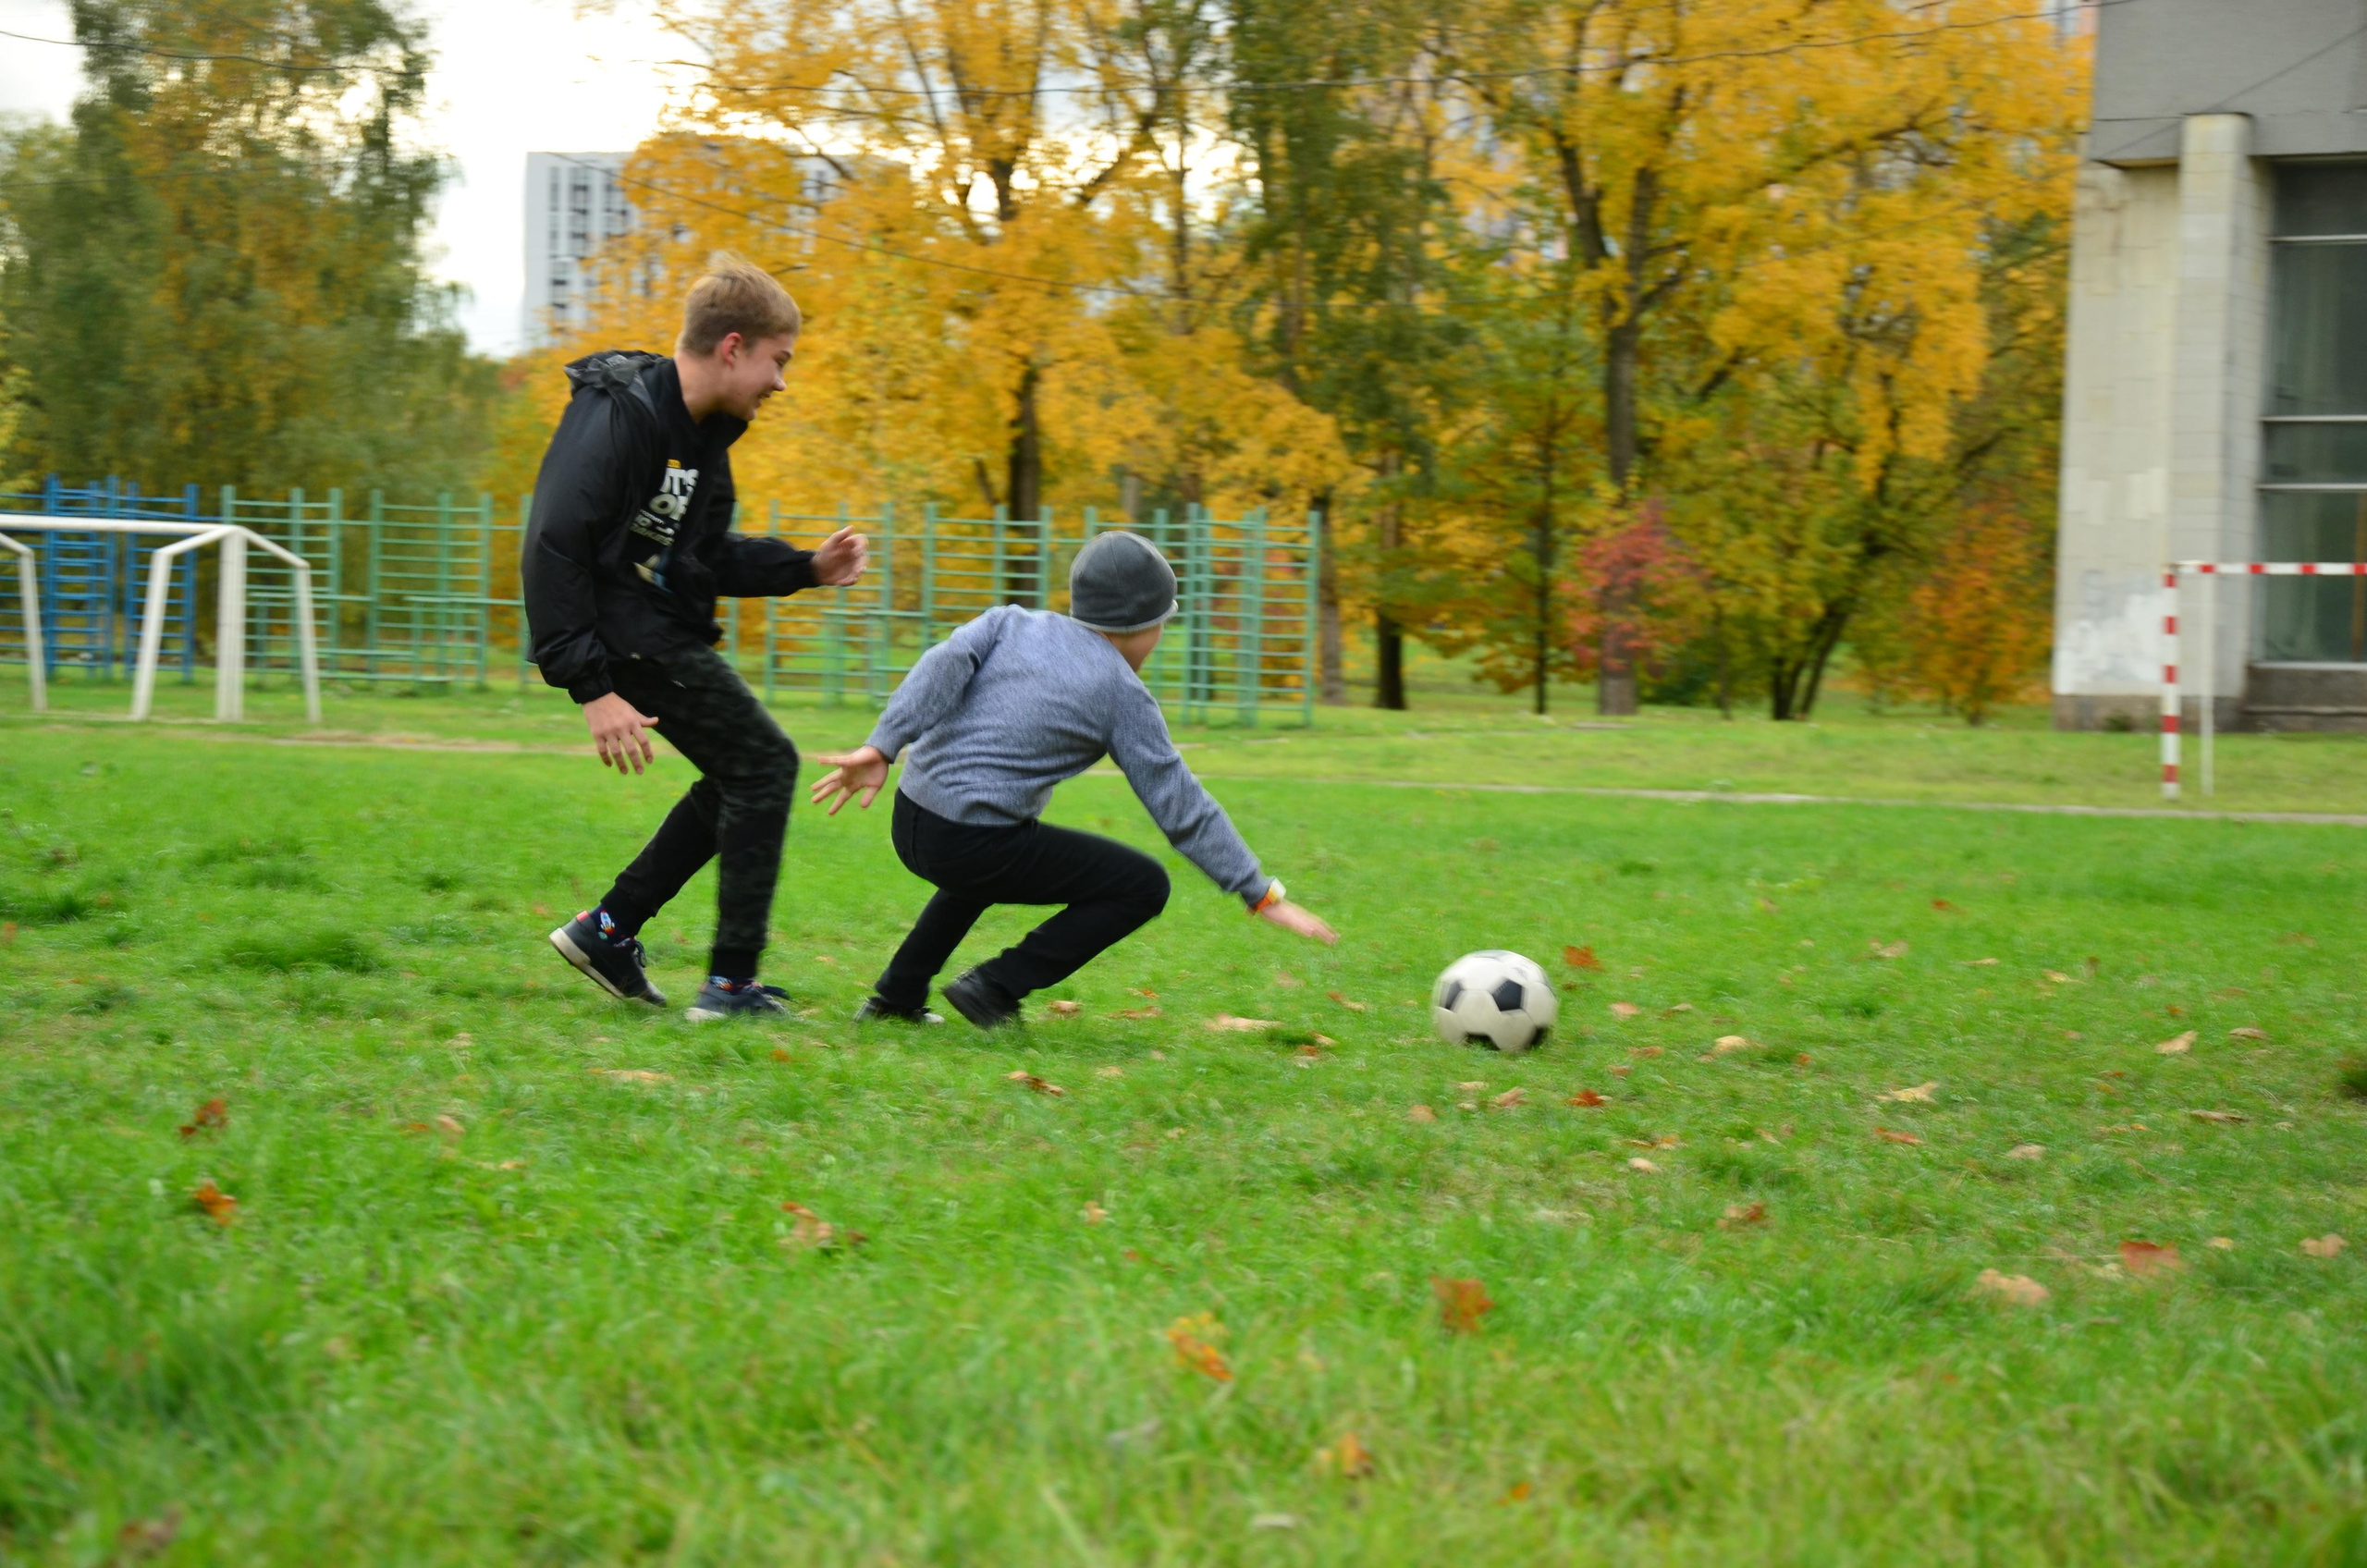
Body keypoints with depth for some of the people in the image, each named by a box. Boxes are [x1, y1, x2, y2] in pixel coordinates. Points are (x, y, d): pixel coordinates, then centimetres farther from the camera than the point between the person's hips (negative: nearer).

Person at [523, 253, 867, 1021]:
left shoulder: (702, 429, 10)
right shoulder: (619, 416, -20)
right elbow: (553, 551, -24)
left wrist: (805, 567, 6)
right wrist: (592, 688, -27)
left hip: (662, 632, 10)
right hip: (622, 633, -10)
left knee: (743, 775, 14)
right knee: (763, 762, -9)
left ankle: (609, 929, 20)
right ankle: (732, 984, -5)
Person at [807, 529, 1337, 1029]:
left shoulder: (1012, 622, 11)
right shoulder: (1124, 696, -1)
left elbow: (945, 666, -7)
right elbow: (1181, 808, -2)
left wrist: (879, 750, -15)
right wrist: (1262, 896, 2)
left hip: (911, 825, 7)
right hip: (974, 847, -7)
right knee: (1144, 885, 5)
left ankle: (898, 994, 33)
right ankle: (996, 988, 0)